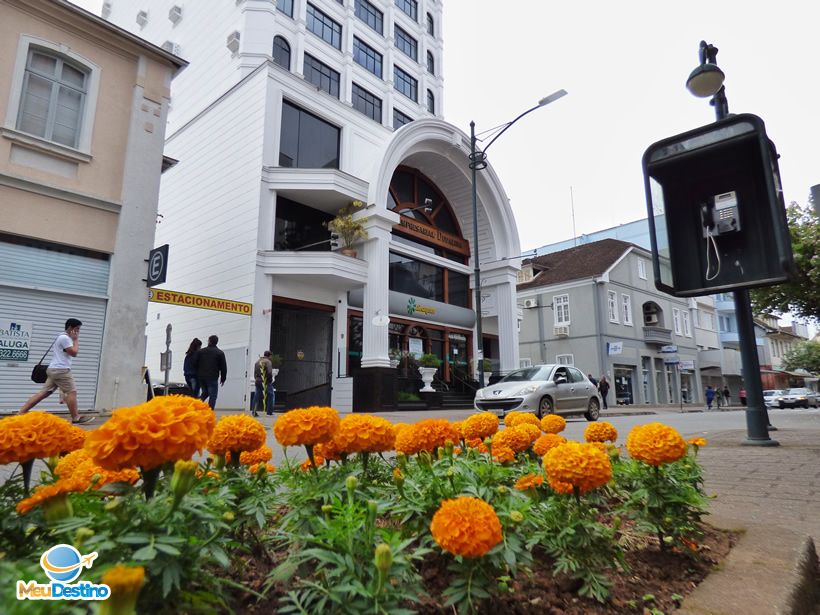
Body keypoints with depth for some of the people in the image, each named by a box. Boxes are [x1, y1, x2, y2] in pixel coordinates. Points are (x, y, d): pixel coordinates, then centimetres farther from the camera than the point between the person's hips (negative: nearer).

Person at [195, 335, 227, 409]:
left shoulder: (201, 351, 9)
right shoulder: (220, 353, -1)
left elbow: (195, 363, 9)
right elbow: (223, 367, -1)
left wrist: (198, 374, 20)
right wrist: (223, 378, 7)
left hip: (201, 377, 4)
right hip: (212, 378, -4)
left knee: (204, 393, 22)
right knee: (213, 396, -1)